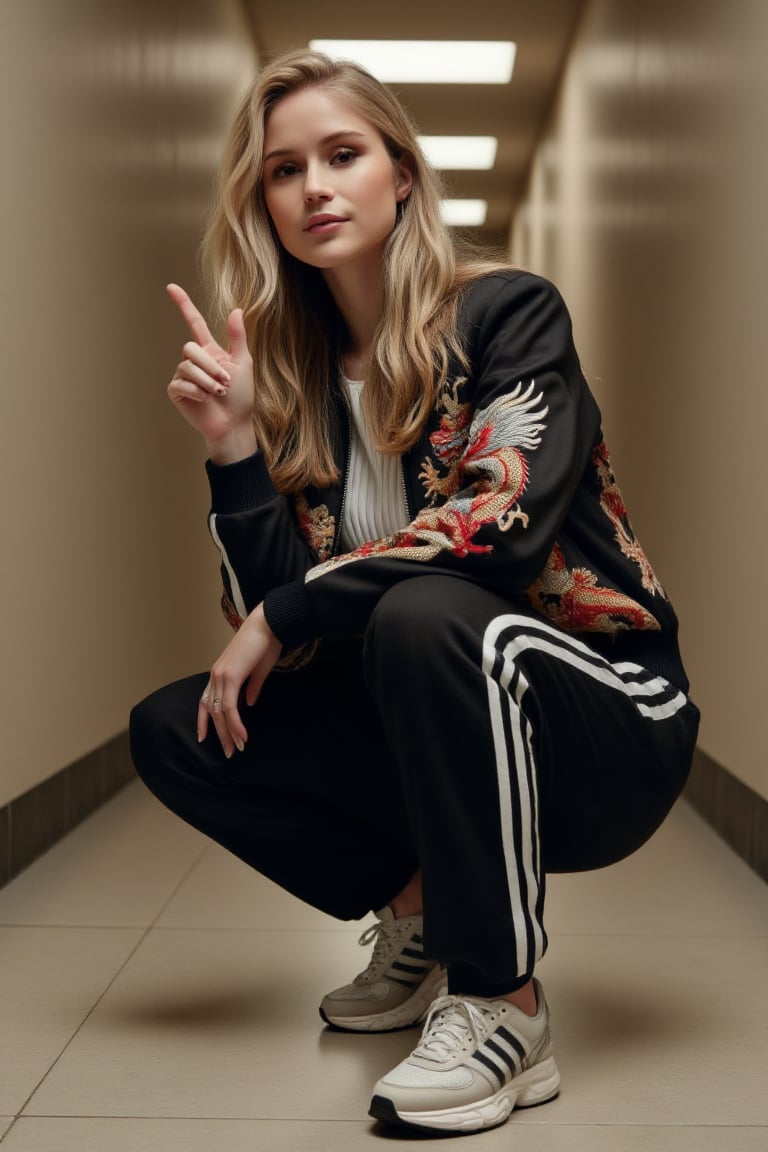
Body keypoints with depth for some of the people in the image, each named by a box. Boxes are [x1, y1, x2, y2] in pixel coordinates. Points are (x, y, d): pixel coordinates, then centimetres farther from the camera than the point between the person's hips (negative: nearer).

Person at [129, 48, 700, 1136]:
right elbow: (271, 604, -2)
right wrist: (234, 444, -16)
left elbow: (503, 523, -26)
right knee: (173, 732, -6)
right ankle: (419, 914, 8)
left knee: (423, 612, -35)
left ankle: (503, 1004, -22)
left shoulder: (508, 310, -10)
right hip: (441, 731, 6)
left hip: (607, 725, -5)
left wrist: (286, 618, -18)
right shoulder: (295, 375, 4)